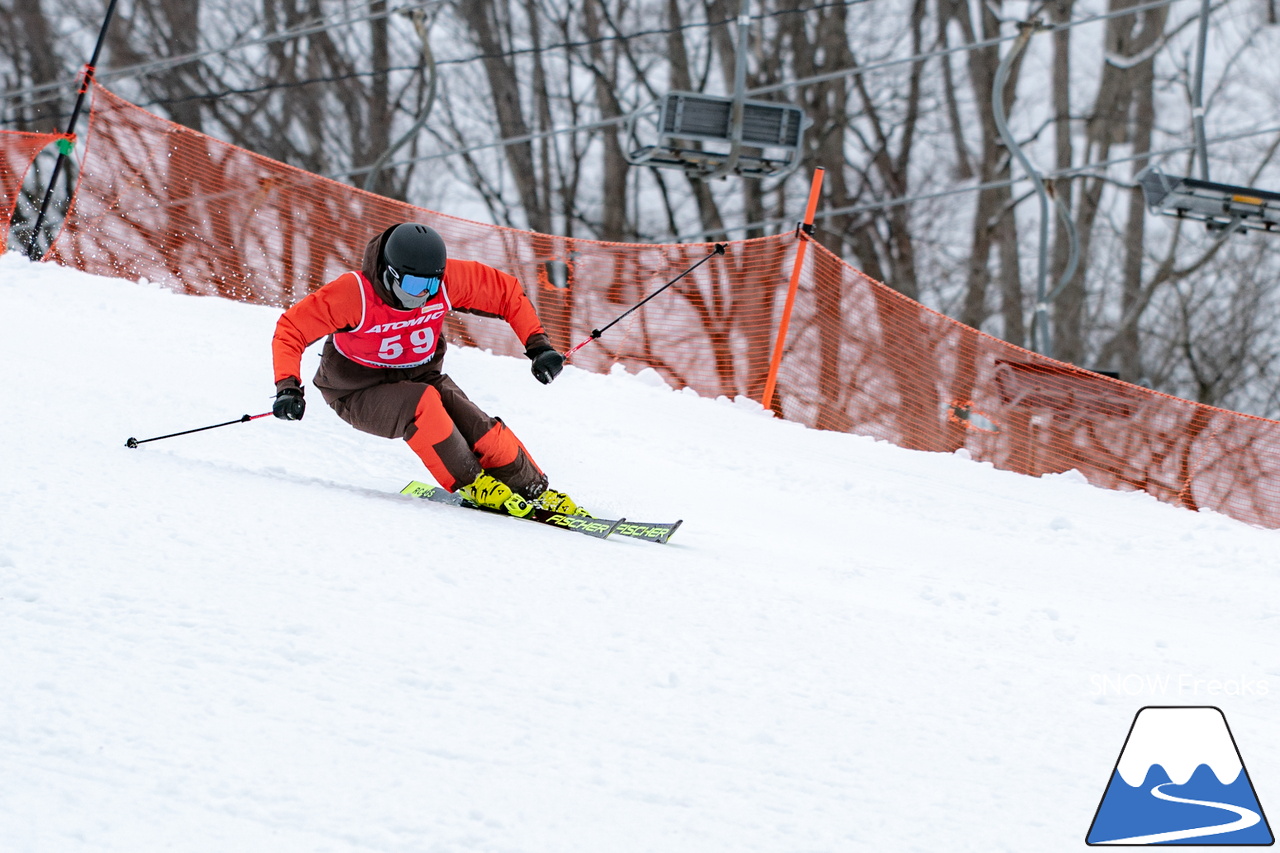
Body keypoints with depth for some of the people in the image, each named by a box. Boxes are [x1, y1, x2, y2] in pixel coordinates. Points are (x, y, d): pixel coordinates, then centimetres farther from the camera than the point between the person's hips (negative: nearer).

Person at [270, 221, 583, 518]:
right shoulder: (355, 293, -30)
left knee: (484, 433, -17)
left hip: (421, 379, 4)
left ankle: (536, 492, 5)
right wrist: (287, 388, -38)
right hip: (361, 393, -4)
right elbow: (291, 329, -25)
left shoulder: (447, 279, -20)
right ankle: (472, 484, -16)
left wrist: (538, 345, -13)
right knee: (422, 405, -34)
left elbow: (507, 292, -6)